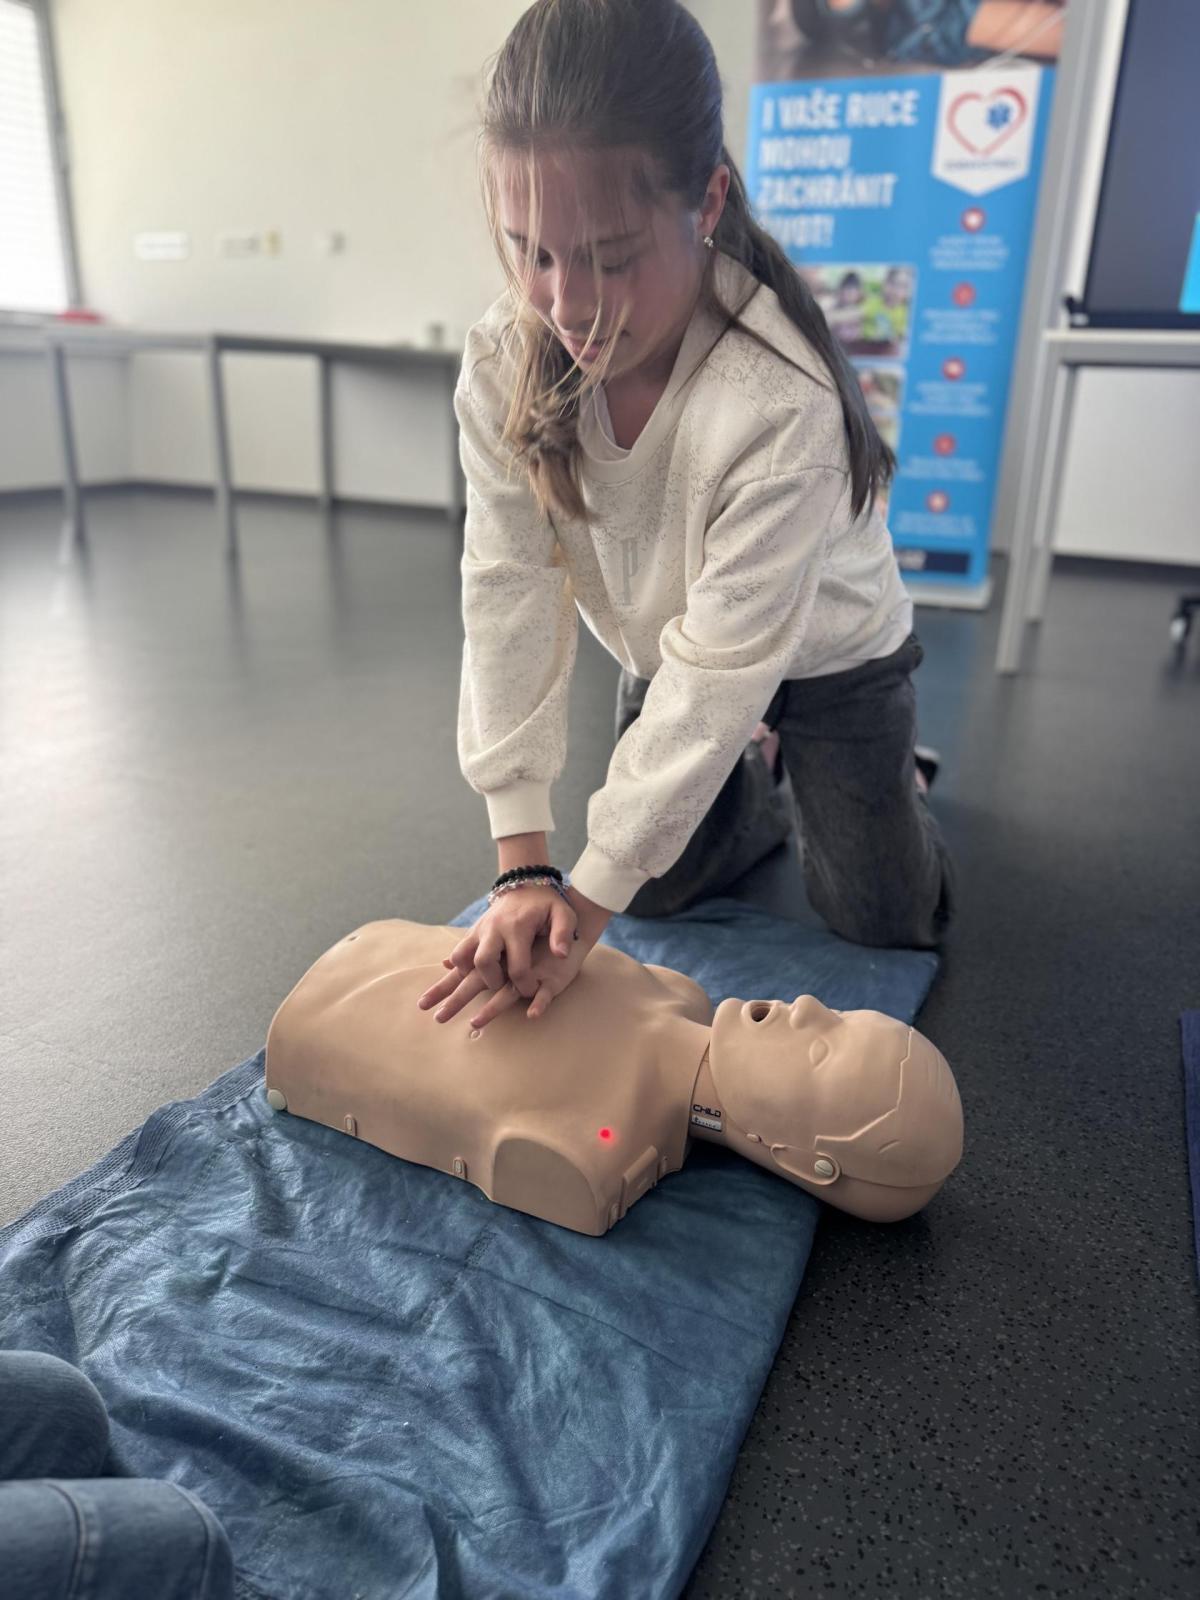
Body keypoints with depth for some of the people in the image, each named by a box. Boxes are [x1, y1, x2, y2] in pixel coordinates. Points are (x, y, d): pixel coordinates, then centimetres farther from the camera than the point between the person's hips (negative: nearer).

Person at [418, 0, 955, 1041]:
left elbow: (719, 678, -35)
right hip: (662, 647, 4)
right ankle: (763, 778, 38)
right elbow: (511, 600, -25)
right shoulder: (505, 366, -24)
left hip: (826, 655, -3)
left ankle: (895, 776, 36)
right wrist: (523, 867, -29)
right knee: (660, 889, 10)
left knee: (887, 920, 5)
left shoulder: (783, 403, -38)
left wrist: (586, 904, -33)